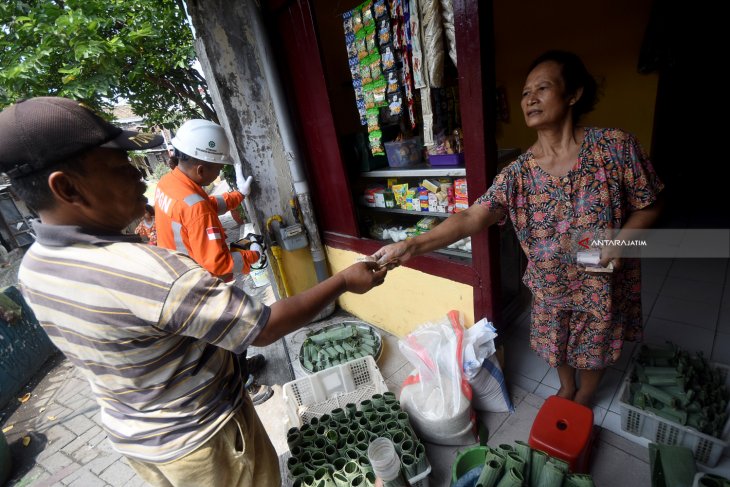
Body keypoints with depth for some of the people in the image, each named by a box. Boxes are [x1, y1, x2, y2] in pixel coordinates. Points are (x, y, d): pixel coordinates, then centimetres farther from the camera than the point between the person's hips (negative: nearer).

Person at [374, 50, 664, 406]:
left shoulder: (615, 146, -16)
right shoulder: (519, 172, -14)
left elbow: (649, 205, -4)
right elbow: (472, 218, -24)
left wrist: (621, 239, -24)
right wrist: (412, 246, -36)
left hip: (601, 281, -1)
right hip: (549, 283, 1)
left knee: (594, 348, 22)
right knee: (555, 343, 23)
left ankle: (583, 399, 54)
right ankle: (566, 387, 56)